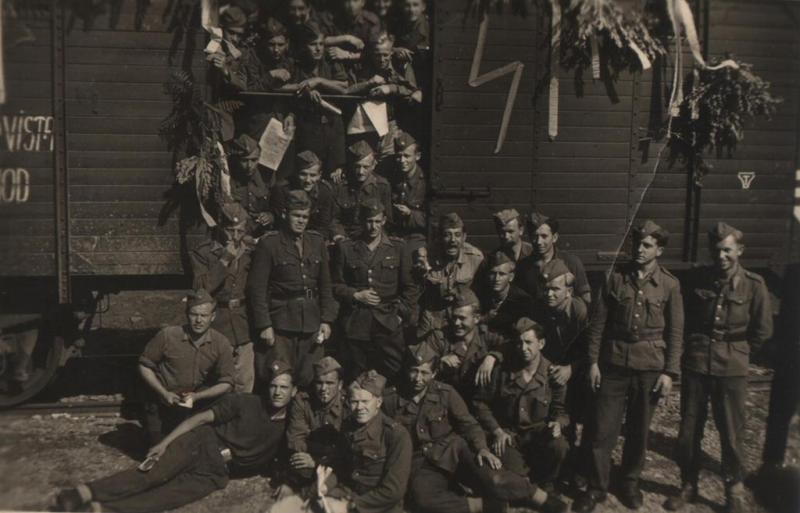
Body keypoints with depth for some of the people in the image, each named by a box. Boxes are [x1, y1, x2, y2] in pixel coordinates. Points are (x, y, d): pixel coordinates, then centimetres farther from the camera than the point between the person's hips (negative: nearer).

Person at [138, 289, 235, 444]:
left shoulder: (222, 344, -12)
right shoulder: (167, 336, -18)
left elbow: (226, 383, -7)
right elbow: (144, 366, -6)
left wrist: (196, 396, -21)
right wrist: (164, 394, -16)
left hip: (195, 407, 1)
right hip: (161, 408, -1)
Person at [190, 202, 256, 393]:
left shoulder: (251, 251, 8)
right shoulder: (203, 252, -1)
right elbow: (201, 288, -14)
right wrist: (224, 261, -16)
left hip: (244, 326, 3)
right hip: (216, 327, -3)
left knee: (245, 385, 6)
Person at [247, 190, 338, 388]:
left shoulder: (317, 242, 10)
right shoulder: (269, 243, -4)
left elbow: (325, 285, 13)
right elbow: (257, 288, -6)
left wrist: (326, 320, 6)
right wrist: (264, 325, -11)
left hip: (312, 323, 4)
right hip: (281, 322, -4)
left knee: (310, 378, 5)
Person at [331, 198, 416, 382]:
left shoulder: (397, 247, 8)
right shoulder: (345, 248, 7)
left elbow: (409, 286, 10)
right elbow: (335, 285, 9)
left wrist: (402, 314, 2)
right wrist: (355, 295, -7)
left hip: (388, 324, 0)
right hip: (355, 324, 0)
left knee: (392, 377, -2)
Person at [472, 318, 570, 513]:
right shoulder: (501, 370, -7)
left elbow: (560, 409, 5)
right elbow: (481, 402, 2)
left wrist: (558, 423, -19)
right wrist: (497, 431, -9)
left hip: (538, 432, 0)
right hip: (508, 433, 0)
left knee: (558, 446, -32)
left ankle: (544, 486, 1)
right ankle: (538, 496, 12)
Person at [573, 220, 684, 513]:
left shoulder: (669, 285, -1)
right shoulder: (616, 278, 0)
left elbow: (676, 332, 1)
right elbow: (598, 322, 3)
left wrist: (670, 372, -4)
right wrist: (593, 361, -1)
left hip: (649, 367, 0)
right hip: (614, 363, 0)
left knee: (638, 430, 12)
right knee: (603, 429, 3)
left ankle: (630, 483, 31)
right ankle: (597, 487, 16)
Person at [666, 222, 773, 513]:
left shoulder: (754, 285, -7)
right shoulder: (699, 279, 0)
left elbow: (762, 331, 2)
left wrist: (737, 354, 8)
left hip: (731, 370, -2)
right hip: (695, 365, 2)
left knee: (731, 433, 8)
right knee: (688, 431, 8)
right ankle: (688, 485, 26)